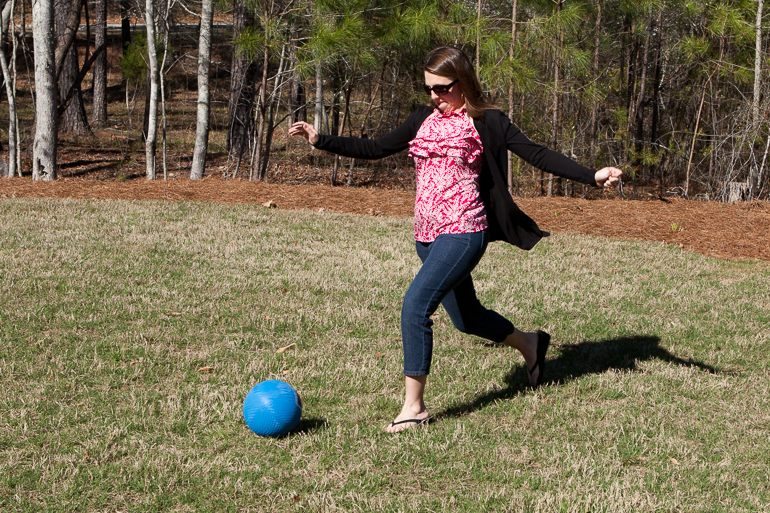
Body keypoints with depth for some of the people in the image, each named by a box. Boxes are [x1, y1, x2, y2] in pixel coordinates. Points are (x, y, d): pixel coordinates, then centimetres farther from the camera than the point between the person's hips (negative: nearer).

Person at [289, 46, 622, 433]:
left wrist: (591, 175, -15)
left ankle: (413, 406, -12)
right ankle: (530, 345, 47)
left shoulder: (486, 122, -4)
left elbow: (536, 154, -6)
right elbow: (375, 149, 15)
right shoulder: (424, 119, 12)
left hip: (462, 232, -7)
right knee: (466, 318, 19)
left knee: (415, 305, -20)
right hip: (427, 236, 7)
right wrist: (320, 141, 9)